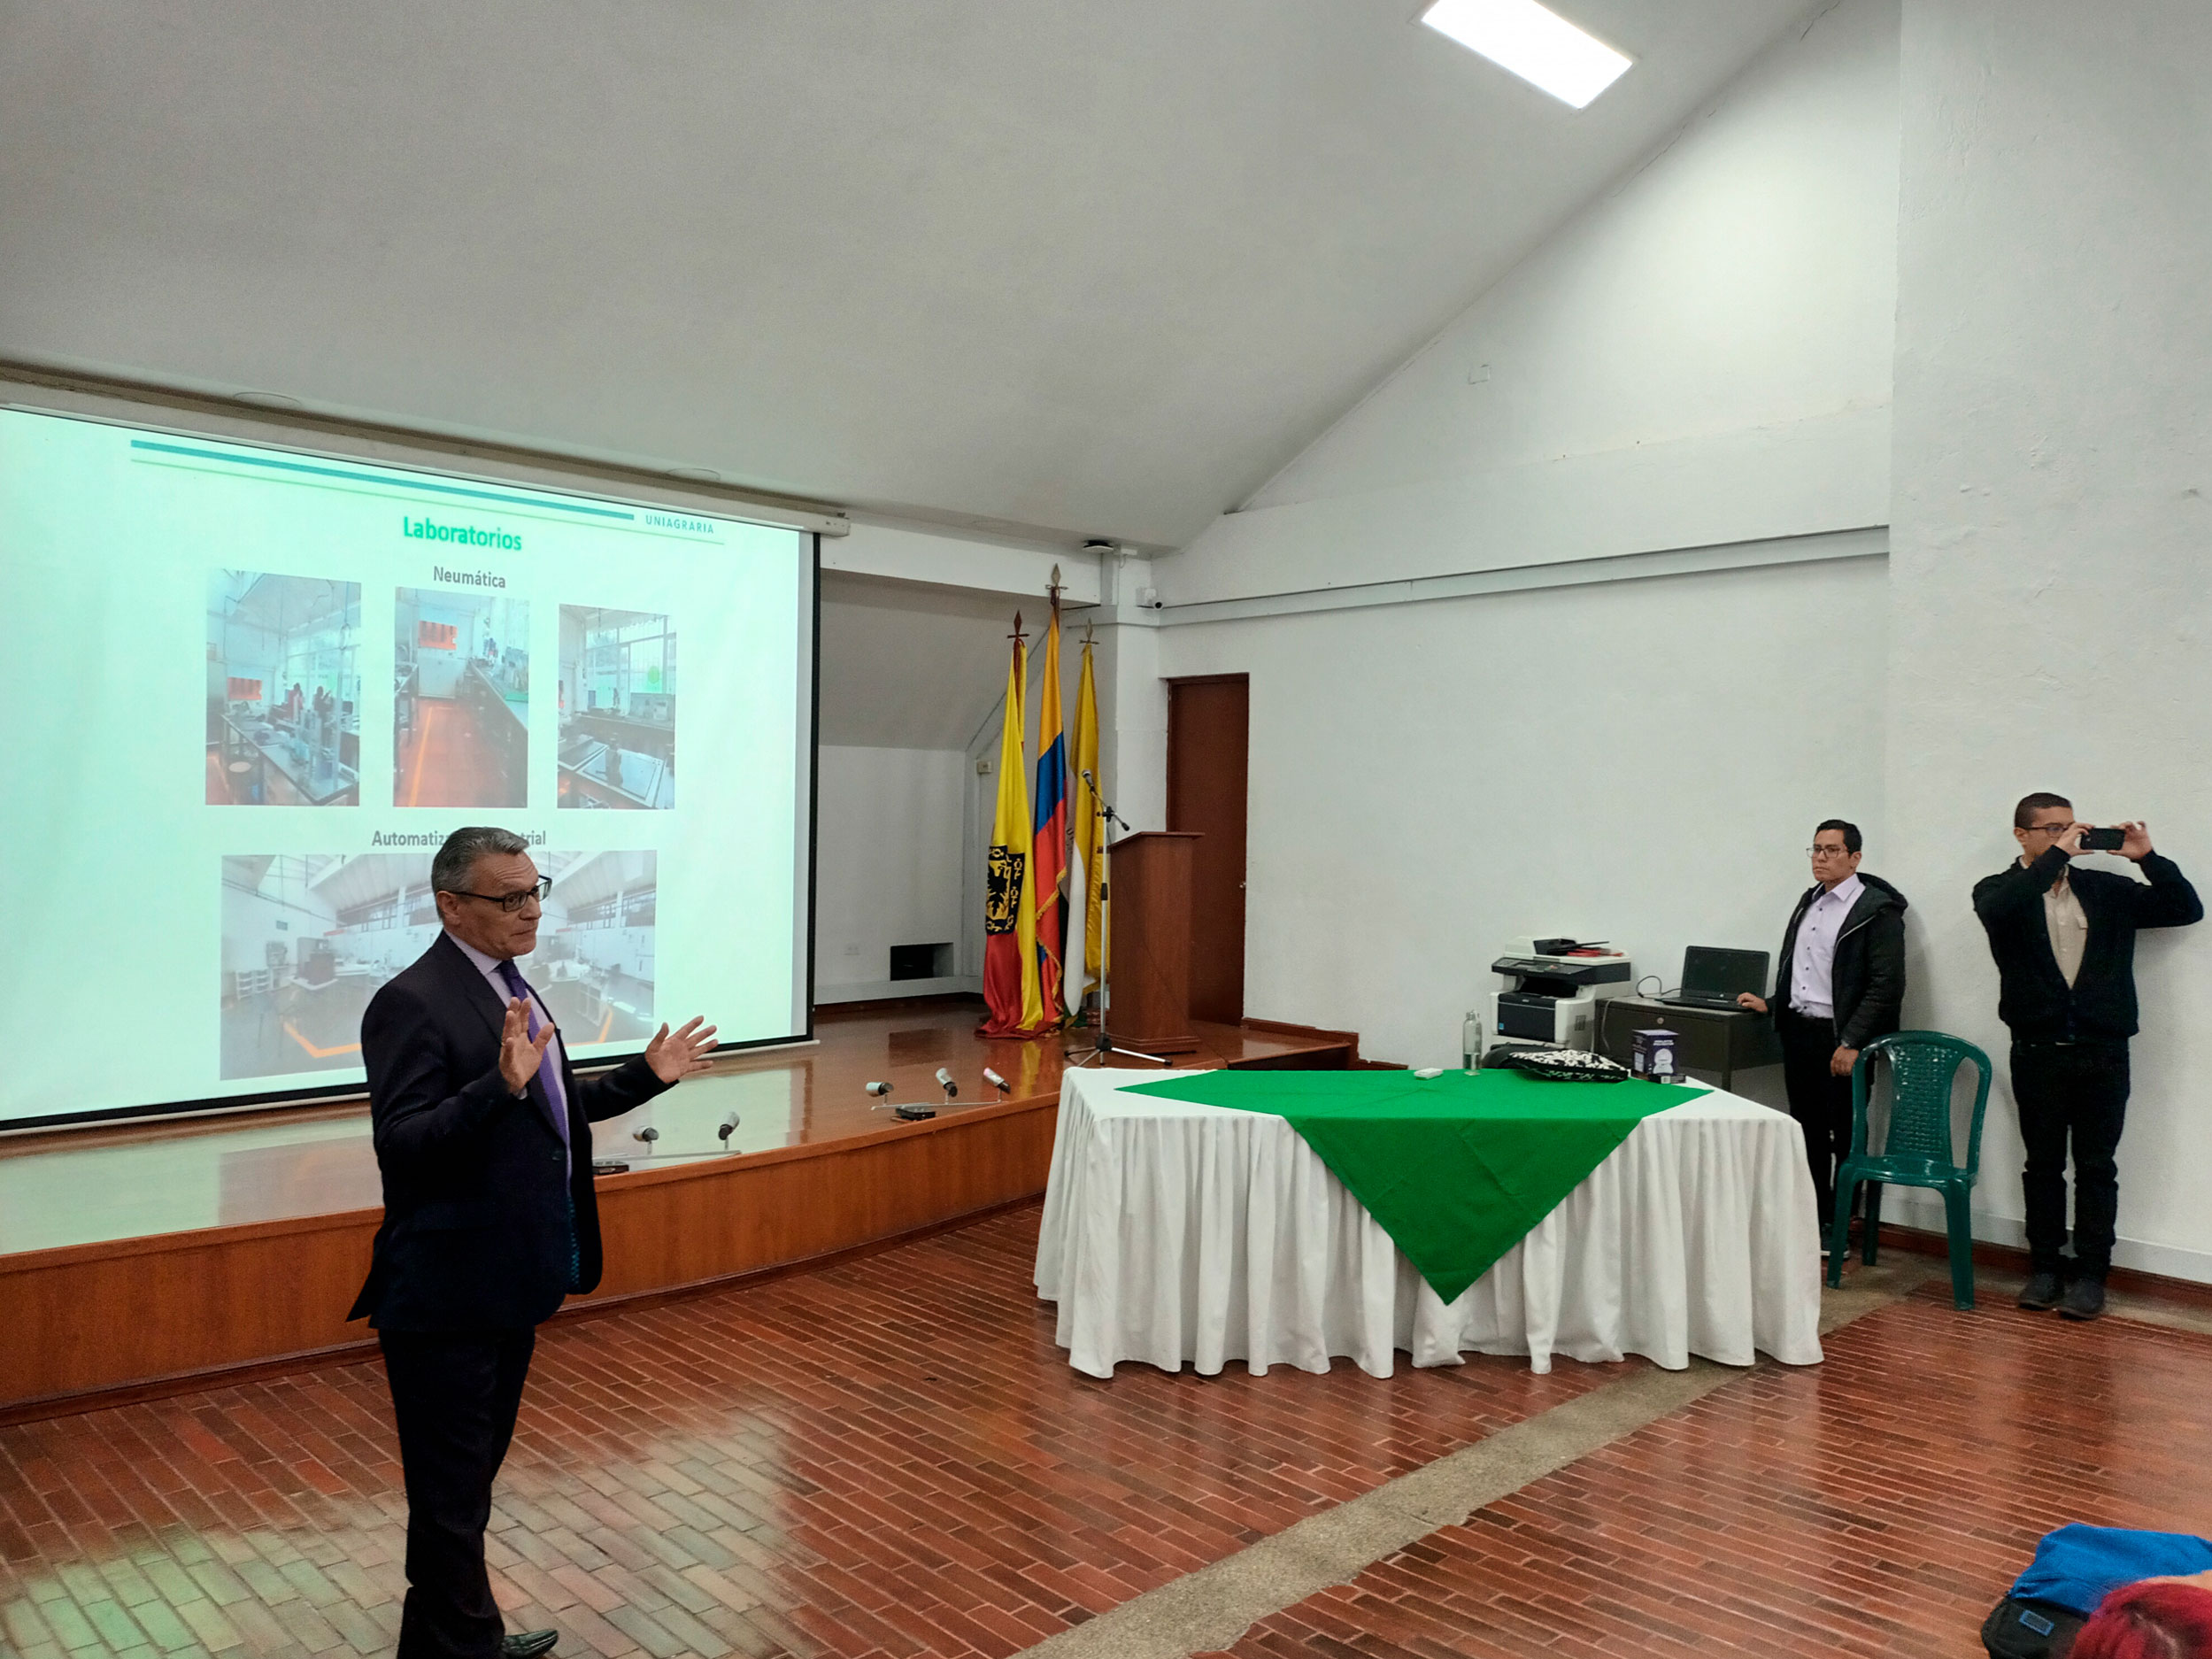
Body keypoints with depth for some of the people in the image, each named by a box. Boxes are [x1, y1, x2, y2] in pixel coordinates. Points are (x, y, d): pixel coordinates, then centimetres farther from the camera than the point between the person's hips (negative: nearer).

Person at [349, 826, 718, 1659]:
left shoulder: (507, 984, 9)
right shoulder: (413, 1002, -19)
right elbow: (399, 1145, -26)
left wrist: (646, 1076, 12)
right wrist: (501, 1083, -39)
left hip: (511, 1280, 10)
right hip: (447, 1295, -9)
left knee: (474, 1472, 23)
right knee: (451, 1491, 5)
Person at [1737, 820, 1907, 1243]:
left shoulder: (1878, 910, -10)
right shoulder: (1809, 902, 14)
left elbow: (1887, 985, -16)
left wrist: (1851, 1043, -19)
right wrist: (1772, 1004, 14)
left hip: (1840, 1039, -7)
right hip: (1798, 1030, 7)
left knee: (1844, 1136, 3)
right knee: (1808, 1131, 13)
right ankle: (1812, 1219, 23)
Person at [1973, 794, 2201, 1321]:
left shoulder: (2106, 889, 9)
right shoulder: (2000, 889, 0)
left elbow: (2187, 910, 8)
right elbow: (1997, 911, -25)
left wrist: (2147, 858, -5)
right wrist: (2057, 855, -21)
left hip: (2103, 1050, 2)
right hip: (2038, 1050, -1)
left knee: (2097, 1168, 6)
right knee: (2043, 1165, 9)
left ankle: (2090, 1273, 15)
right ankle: (2045, 1268, 20)